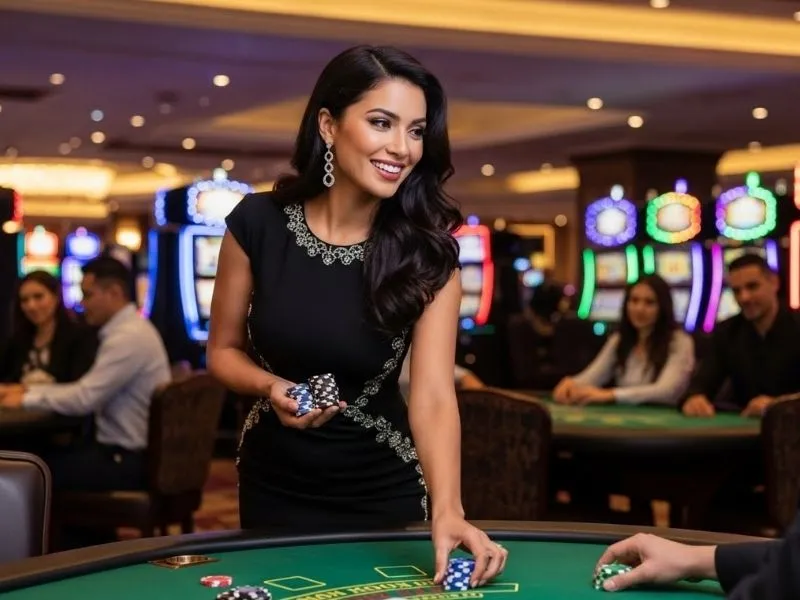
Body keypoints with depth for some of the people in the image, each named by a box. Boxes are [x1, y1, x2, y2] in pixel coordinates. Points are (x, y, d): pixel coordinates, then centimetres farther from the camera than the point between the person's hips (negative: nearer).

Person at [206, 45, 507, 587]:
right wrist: (272, 387, -21)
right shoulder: (259, 223, -12)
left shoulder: (429, 253, -15)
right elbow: (224, 349, 0)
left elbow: (432, 394, -23)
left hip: (383, 490, -1)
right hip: (275, 484, 1)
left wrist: (447, 510, -38)